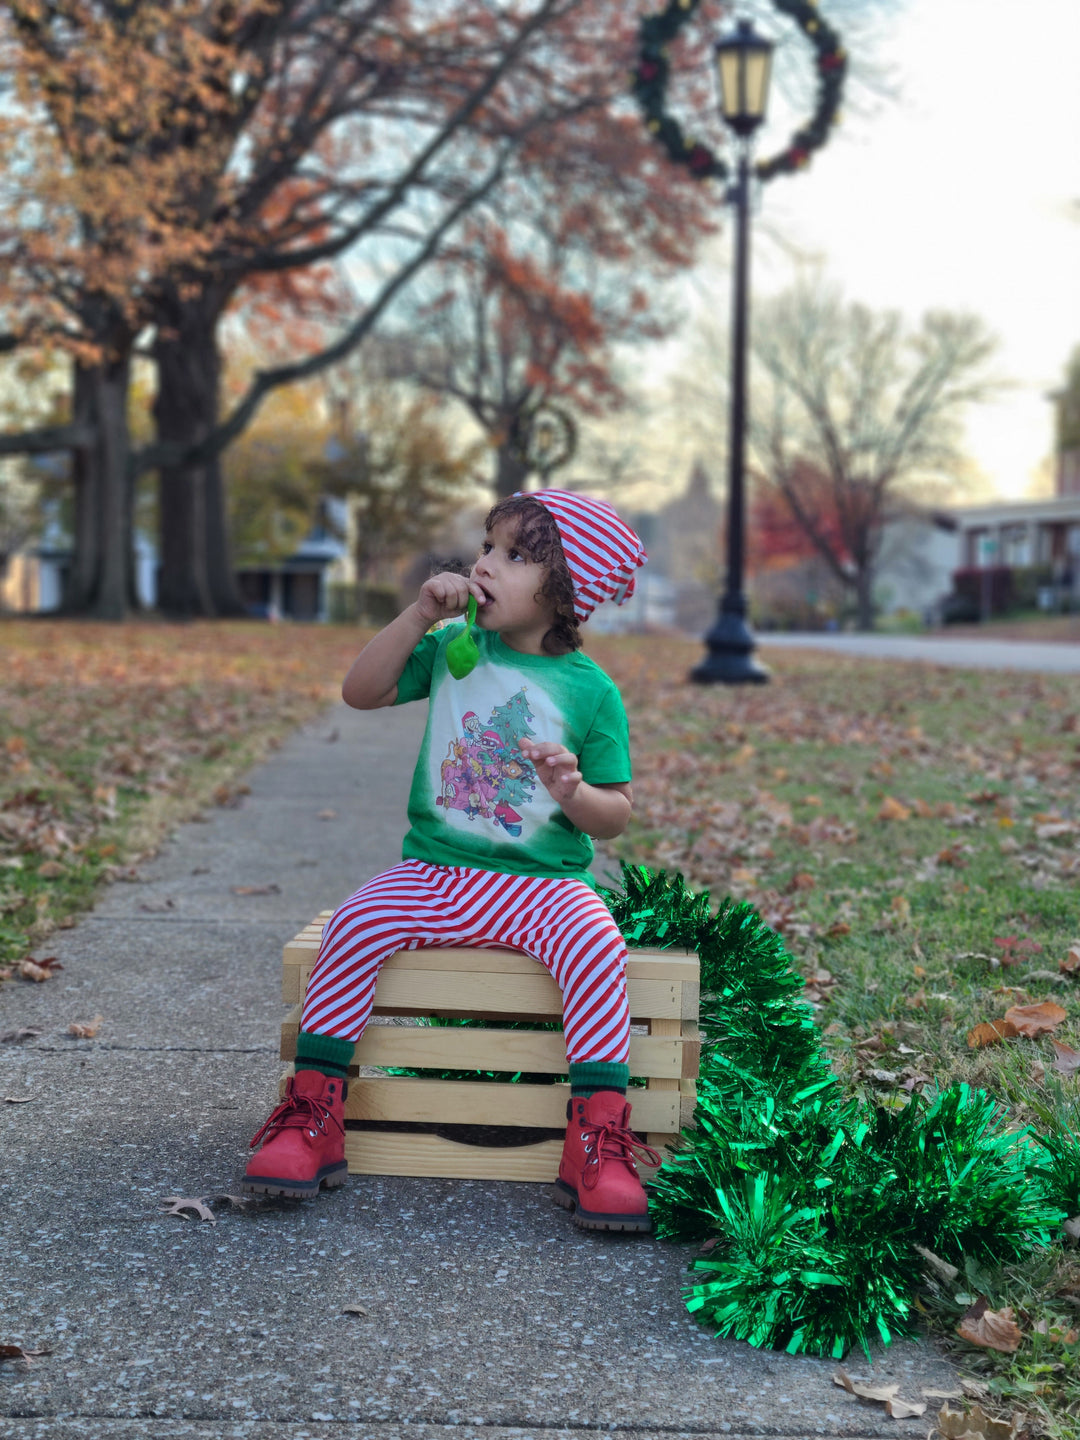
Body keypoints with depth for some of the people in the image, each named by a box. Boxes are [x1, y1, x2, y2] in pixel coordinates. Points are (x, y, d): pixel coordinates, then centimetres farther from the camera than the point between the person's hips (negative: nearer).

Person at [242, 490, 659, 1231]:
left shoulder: (590, 691, -2)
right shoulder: (453, 648, 8)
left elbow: (616, 814, 0)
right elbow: (361, 692, 1)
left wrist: (574, 794, -23)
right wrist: (419, 616, -8)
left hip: (544, 881, -2)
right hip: (435, 870, 3)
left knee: (596, 946, -31)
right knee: (356, 923, -23)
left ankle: (599, 1147, -26)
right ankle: (313, 1110, -14)